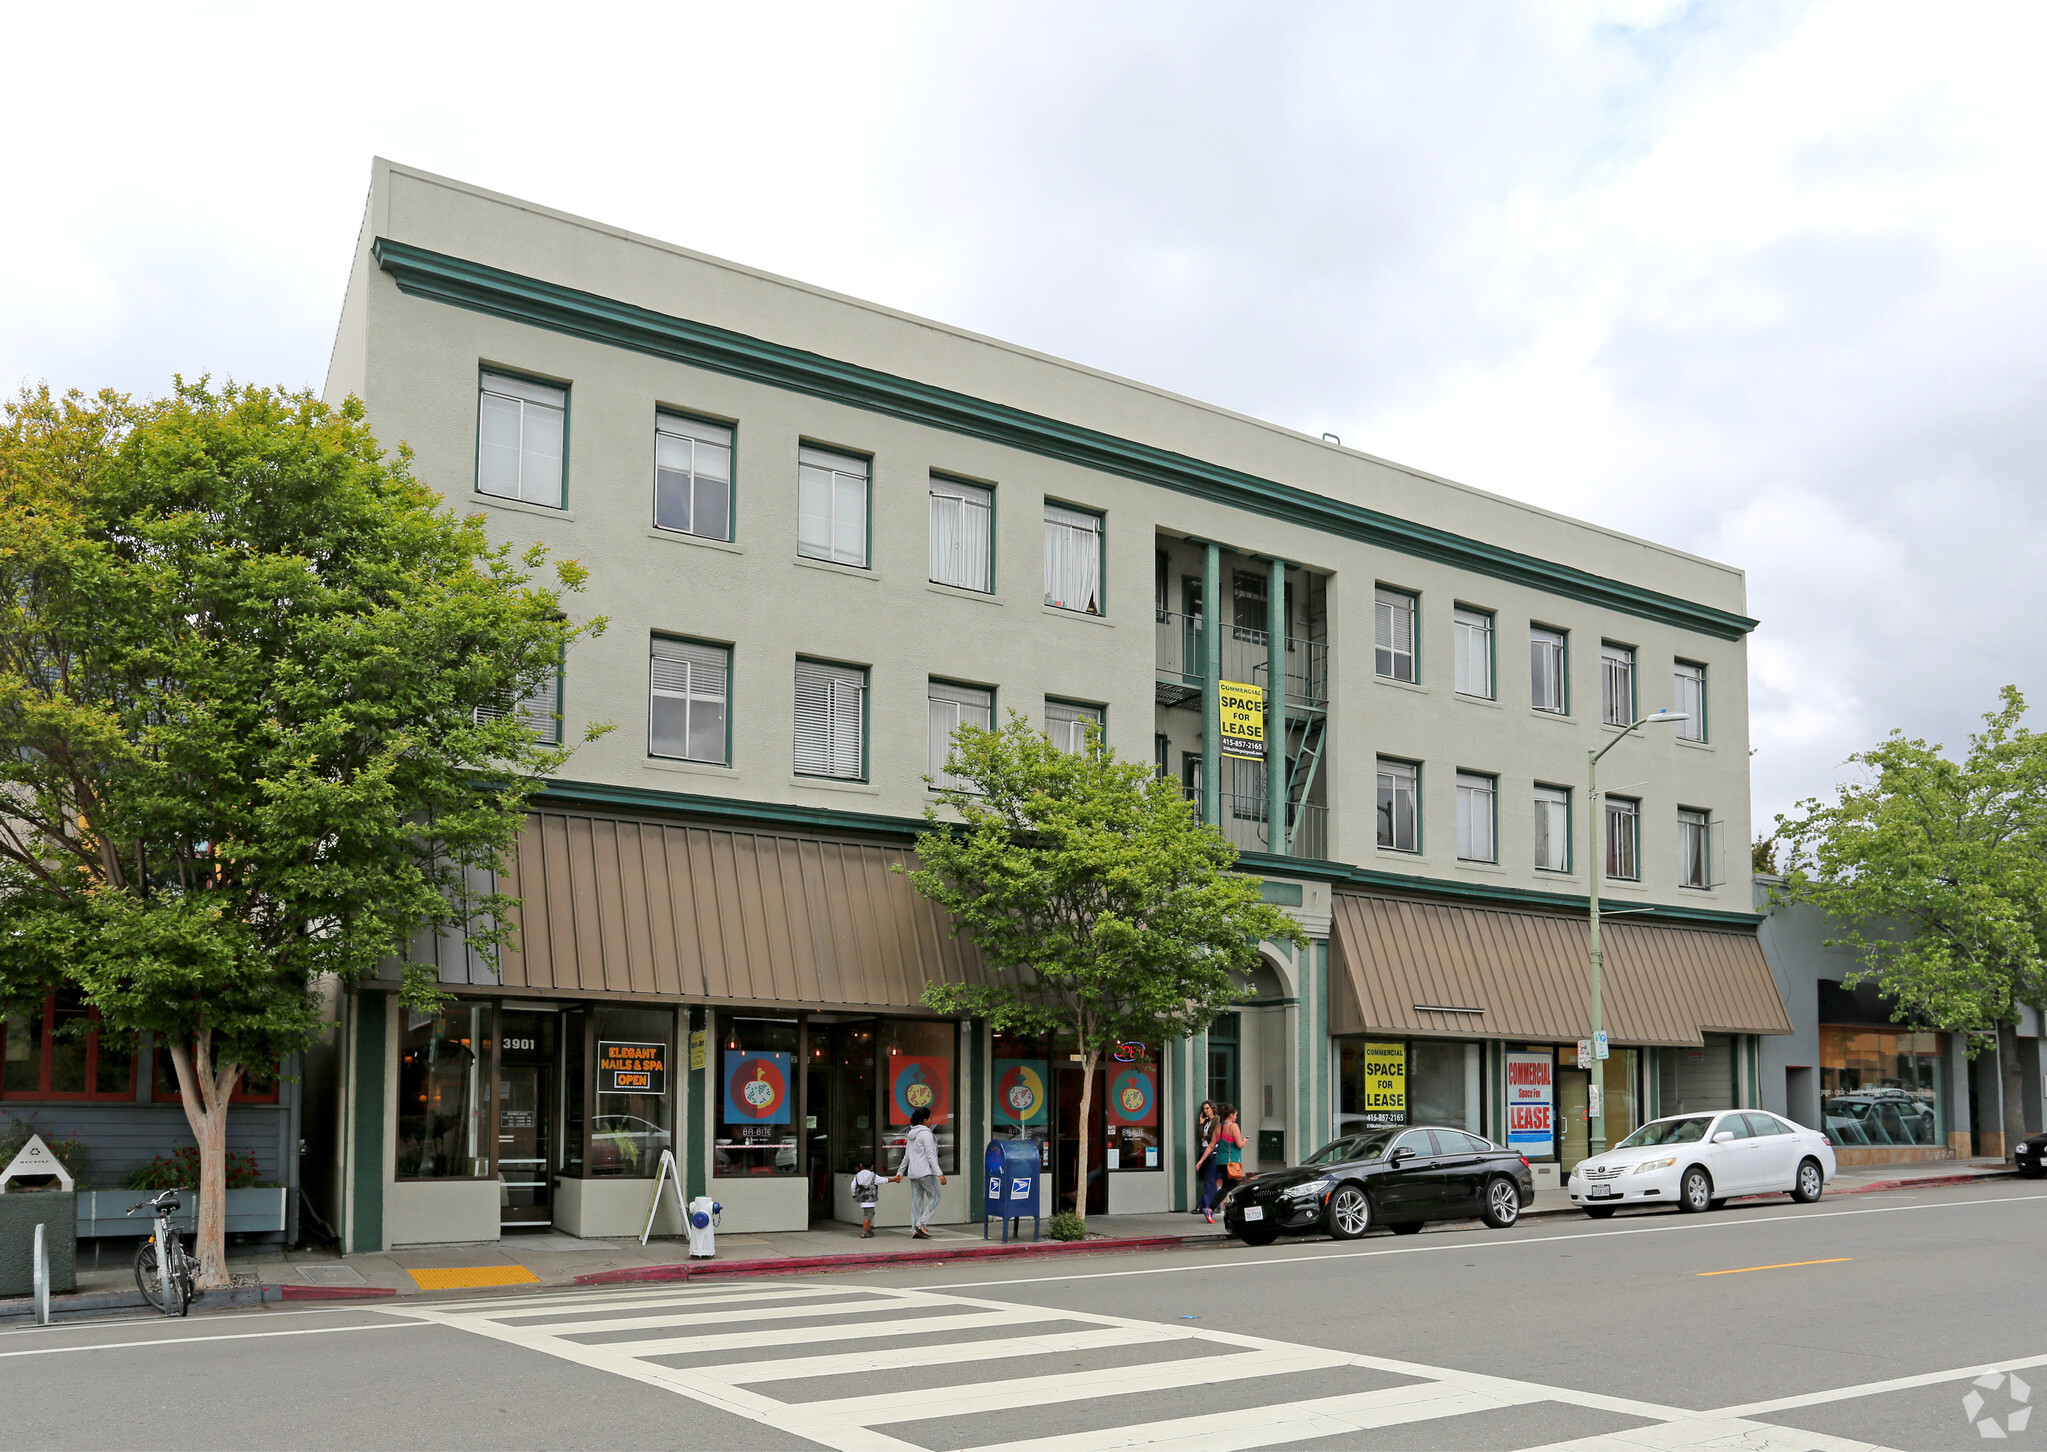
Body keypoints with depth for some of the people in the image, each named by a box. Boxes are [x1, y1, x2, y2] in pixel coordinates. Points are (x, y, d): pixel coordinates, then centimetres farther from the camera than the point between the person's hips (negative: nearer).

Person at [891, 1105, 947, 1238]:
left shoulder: (911, 1135, 15)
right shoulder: (926, 1134, -10)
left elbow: (906, 1156, 19)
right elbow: (930, 1156, -16)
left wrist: (900, 1172, 24)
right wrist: (939, 1174, -17)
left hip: (913, 1172, 8)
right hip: (926, 1172, -8)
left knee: (916, 1201, 9)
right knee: (934, 1198, -1)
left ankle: (914, 1230, 6)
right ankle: (921, 1224, -11)